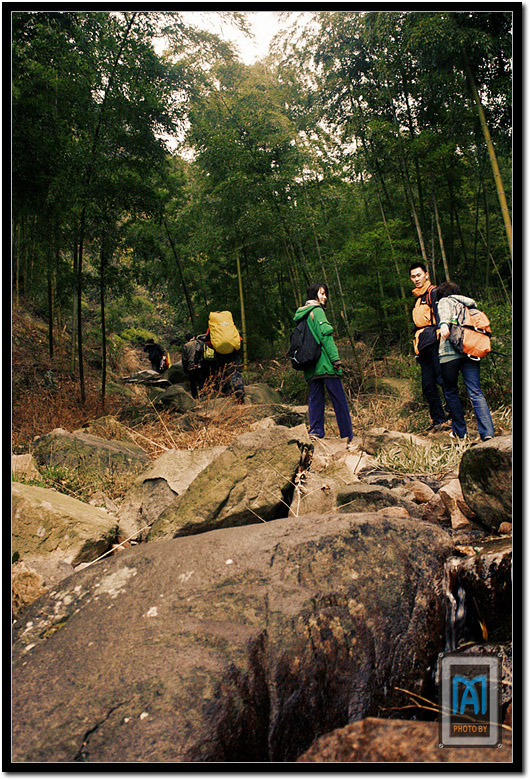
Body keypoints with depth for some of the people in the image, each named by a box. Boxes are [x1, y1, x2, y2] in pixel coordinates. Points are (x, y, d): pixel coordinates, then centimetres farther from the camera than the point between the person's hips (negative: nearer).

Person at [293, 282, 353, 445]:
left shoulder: (300, 314, 19)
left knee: (315, 399, 8)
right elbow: (325, 334, -14)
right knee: (339, 399, -3)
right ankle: (348, 435, 0)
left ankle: (315, 432, 3)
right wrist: (336, 358, -16)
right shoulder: (317, 310, -5)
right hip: (324, 362, -8)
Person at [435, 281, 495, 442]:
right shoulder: (466, 306, 27)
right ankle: (487, 431, -15)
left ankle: (460, 432, 13)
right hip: (471, 351, 4)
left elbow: (445, 311, -14)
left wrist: (444, 324, -34)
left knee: (451, 392, 10)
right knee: (476, 392, -1)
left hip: (449, 352, -4)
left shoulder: (445, 301, 9)